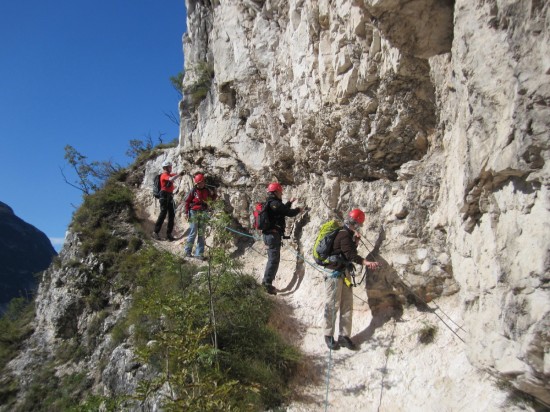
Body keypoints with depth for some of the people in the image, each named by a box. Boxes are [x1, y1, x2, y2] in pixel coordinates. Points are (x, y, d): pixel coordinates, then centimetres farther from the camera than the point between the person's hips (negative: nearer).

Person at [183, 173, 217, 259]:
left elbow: (213, 198, 17)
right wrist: (186, 213, -8)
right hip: (194, 213, -4)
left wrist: (213, 194, -4)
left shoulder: (206, 190, 6)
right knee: (193, 233, -3)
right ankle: (188, 251, 11)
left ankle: (199, 253, 11)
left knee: (201, 234, 6)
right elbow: (187, 201, -4)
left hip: (203, 213, 4)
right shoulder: (193, 190, -6)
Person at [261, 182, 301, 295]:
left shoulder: (269, 203, 15)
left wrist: (289, 202, 34)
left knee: (272, 259, 19)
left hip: (268, 234, 10)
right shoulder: (275, 203, -15)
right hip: (274, 234, -10)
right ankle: (268, 283, -8)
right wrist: (298, 210, 6)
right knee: (274, 260, -7)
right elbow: (289, 213, -13)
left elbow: (282, 209, 30)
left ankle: (266, 281, 25)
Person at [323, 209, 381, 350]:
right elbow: (351, 255, -25)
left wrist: (356, 241, 1)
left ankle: (344, 336, 13)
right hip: (334, 272, -10)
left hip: (344, 273, 10)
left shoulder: (348, 234, 14)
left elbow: (351, 251, 16)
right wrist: (367, 263, -35)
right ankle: (329, 336, 8)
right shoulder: (344, 235, -16)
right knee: (332, 305, -2)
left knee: (347, 305, 8)